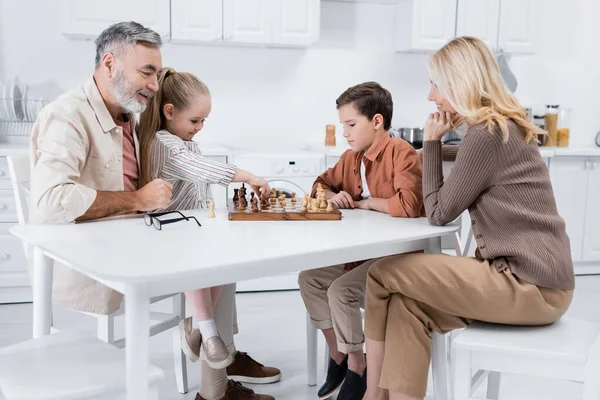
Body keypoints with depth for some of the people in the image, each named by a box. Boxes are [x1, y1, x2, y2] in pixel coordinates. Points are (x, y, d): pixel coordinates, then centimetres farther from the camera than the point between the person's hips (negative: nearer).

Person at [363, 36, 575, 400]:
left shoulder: (487, 135, -15)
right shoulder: (504, 127, 14)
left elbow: (440, 213, -6)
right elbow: (449, 205, 18)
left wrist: (432, 142, -2)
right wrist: (440, 142, 9)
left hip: (530, 285, -9)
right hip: (534, 275, 9)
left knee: (383, 275, -5)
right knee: (408, 303, 0)